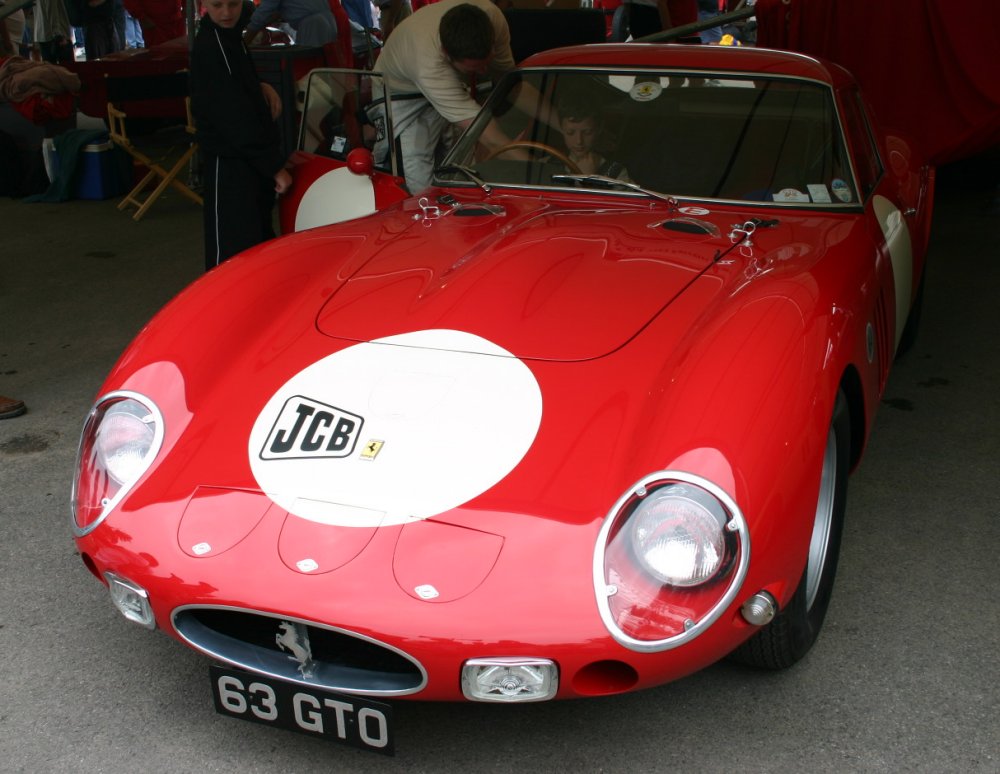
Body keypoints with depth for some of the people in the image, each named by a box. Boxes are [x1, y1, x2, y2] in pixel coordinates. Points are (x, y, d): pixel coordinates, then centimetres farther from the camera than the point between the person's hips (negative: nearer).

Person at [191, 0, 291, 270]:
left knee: (260, 241, 17)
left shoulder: (230, 36, 11)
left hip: (250, 160, 9)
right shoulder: (210, 47, -18)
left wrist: (260, 87, 5)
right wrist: (274, 165, -21)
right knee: (234, 249, -9)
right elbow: (233, 116, -22)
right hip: (229, 164, -9)